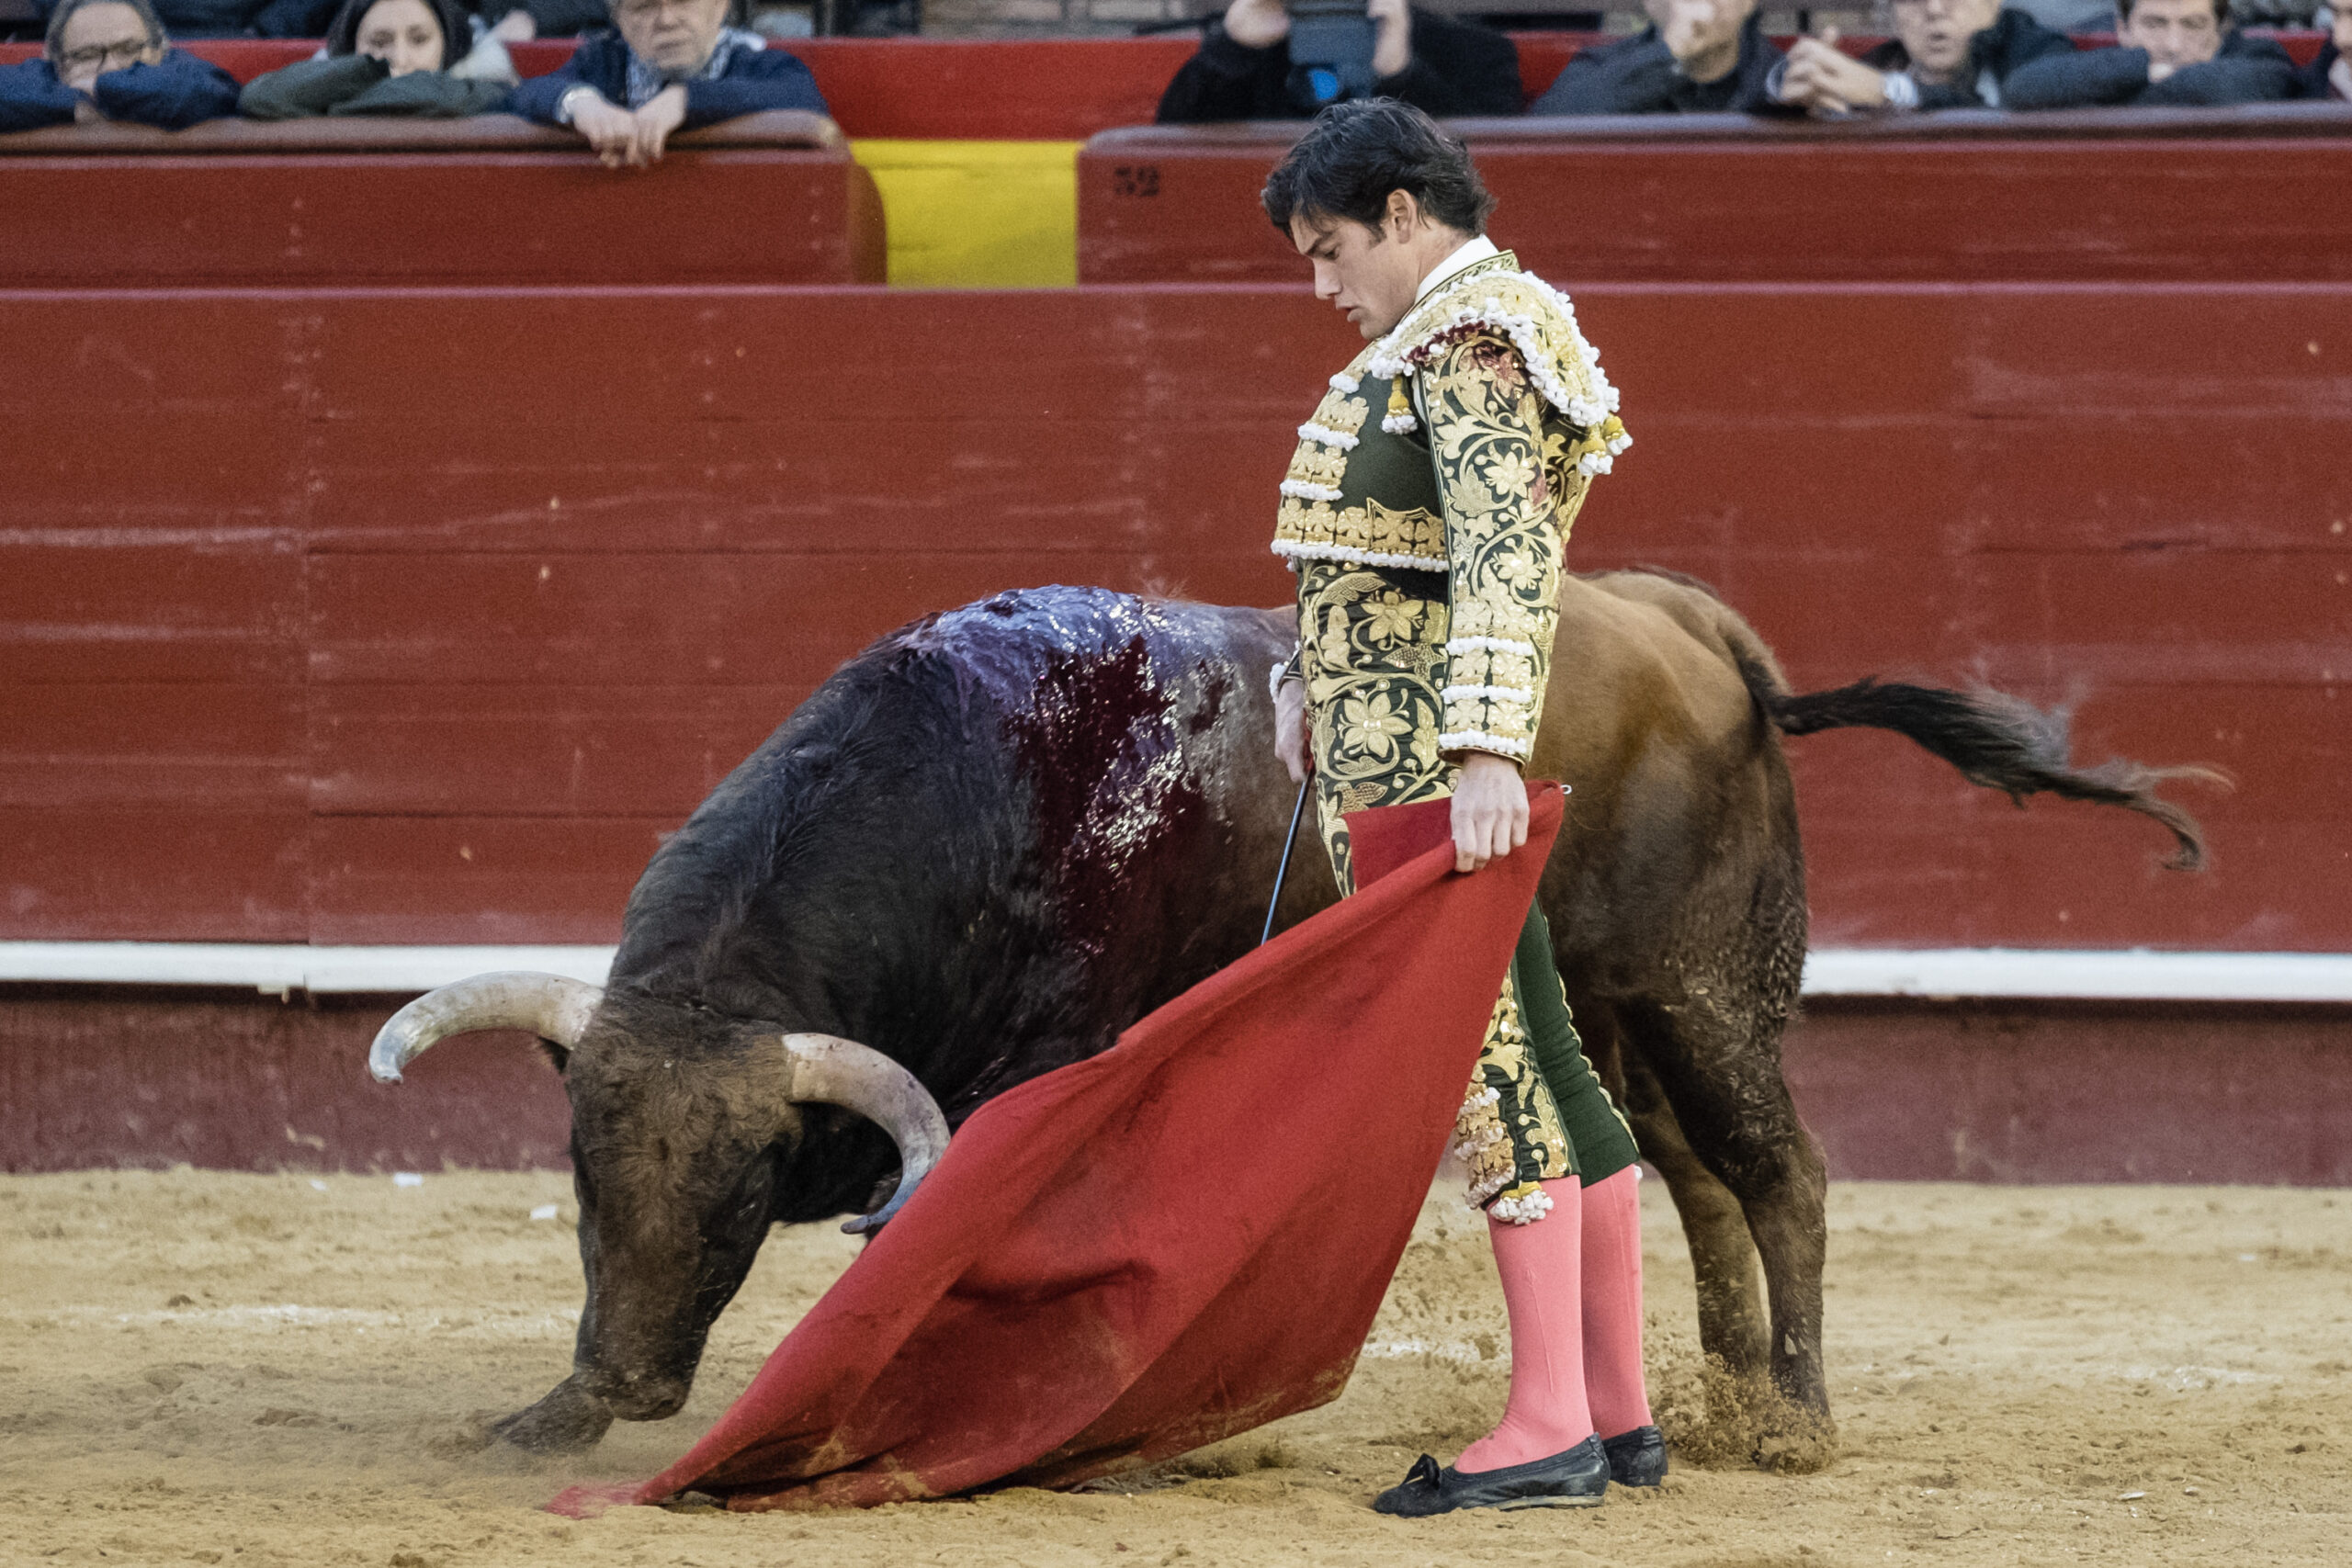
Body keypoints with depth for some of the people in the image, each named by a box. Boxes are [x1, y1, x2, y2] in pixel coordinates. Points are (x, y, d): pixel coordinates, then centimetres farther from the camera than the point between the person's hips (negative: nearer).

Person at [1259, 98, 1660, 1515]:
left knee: (1482, 1068, -9)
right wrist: (1309, 676, 17)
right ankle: (1618, 1415, 15)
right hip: (1392, 742, 10)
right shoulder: (1453, 335, 19)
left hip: (1428, 762, -10)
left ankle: (1549, 1431, -10)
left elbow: (1509, 552, -24)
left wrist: (1486, 753, -32)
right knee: (1544, 1067, 10)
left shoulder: (1467, 345, -13)